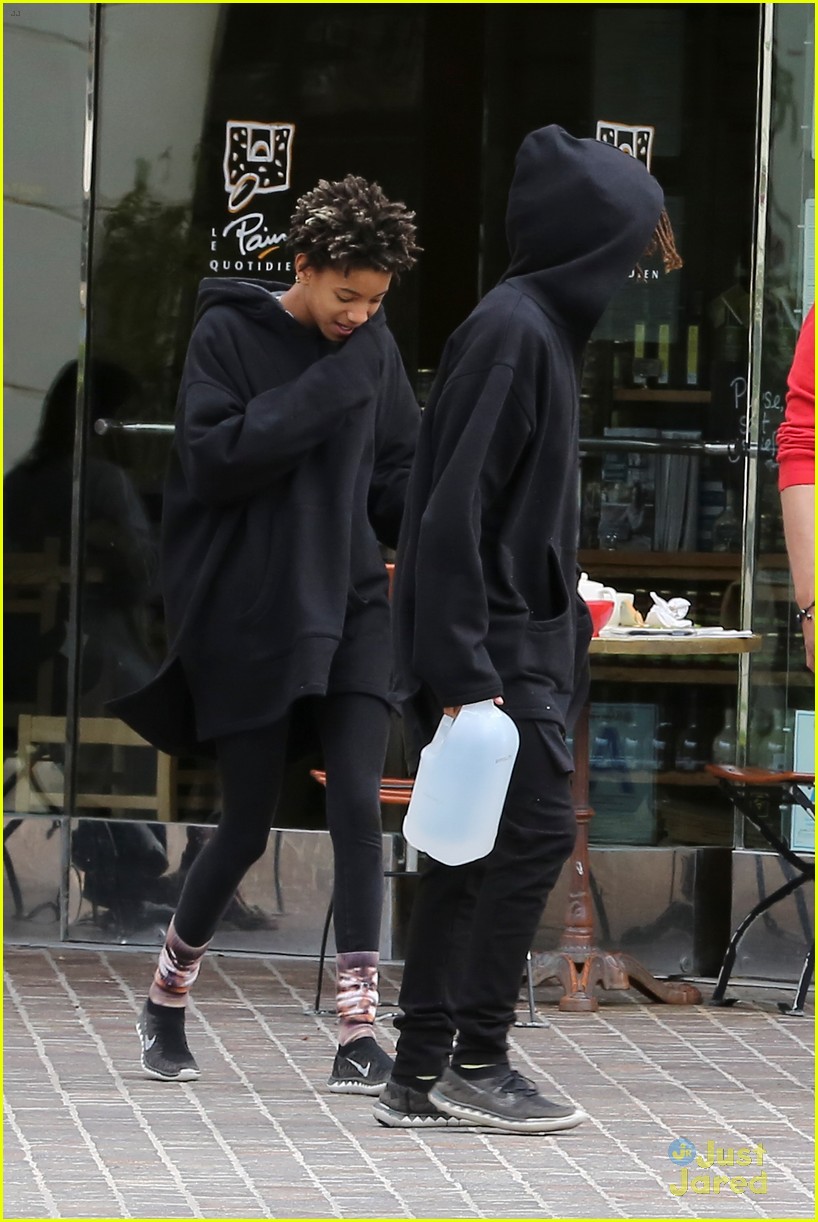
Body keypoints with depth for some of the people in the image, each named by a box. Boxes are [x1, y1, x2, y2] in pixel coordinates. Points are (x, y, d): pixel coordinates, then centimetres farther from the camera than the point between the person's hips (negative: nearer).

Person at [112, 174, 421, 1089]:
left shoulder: (371, 347, 6)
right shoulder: (228, 333, -6)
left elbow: (399, 474, 12)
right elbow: (213, 458, -18)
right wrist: (325, 389, -20)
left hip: (348, 605, 3)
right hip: (248, 617, -3)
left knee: (357, 807, -10)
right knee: (247, 825, 3)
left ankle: (358, 1034, -8)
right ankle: (167, 998, 26)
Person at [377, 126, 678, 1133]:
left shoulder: (540, 324, 14)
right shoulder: (513, 331, -16)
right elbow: (457, 508, -20)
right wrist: (465, 674, -23)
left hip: (517, 640, 10)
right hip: (492, 644, -10)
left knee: (467, 855, 8)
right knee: (537, 828, -9)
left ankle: (420, 1078, 9)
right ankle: (477, 1061, -3)